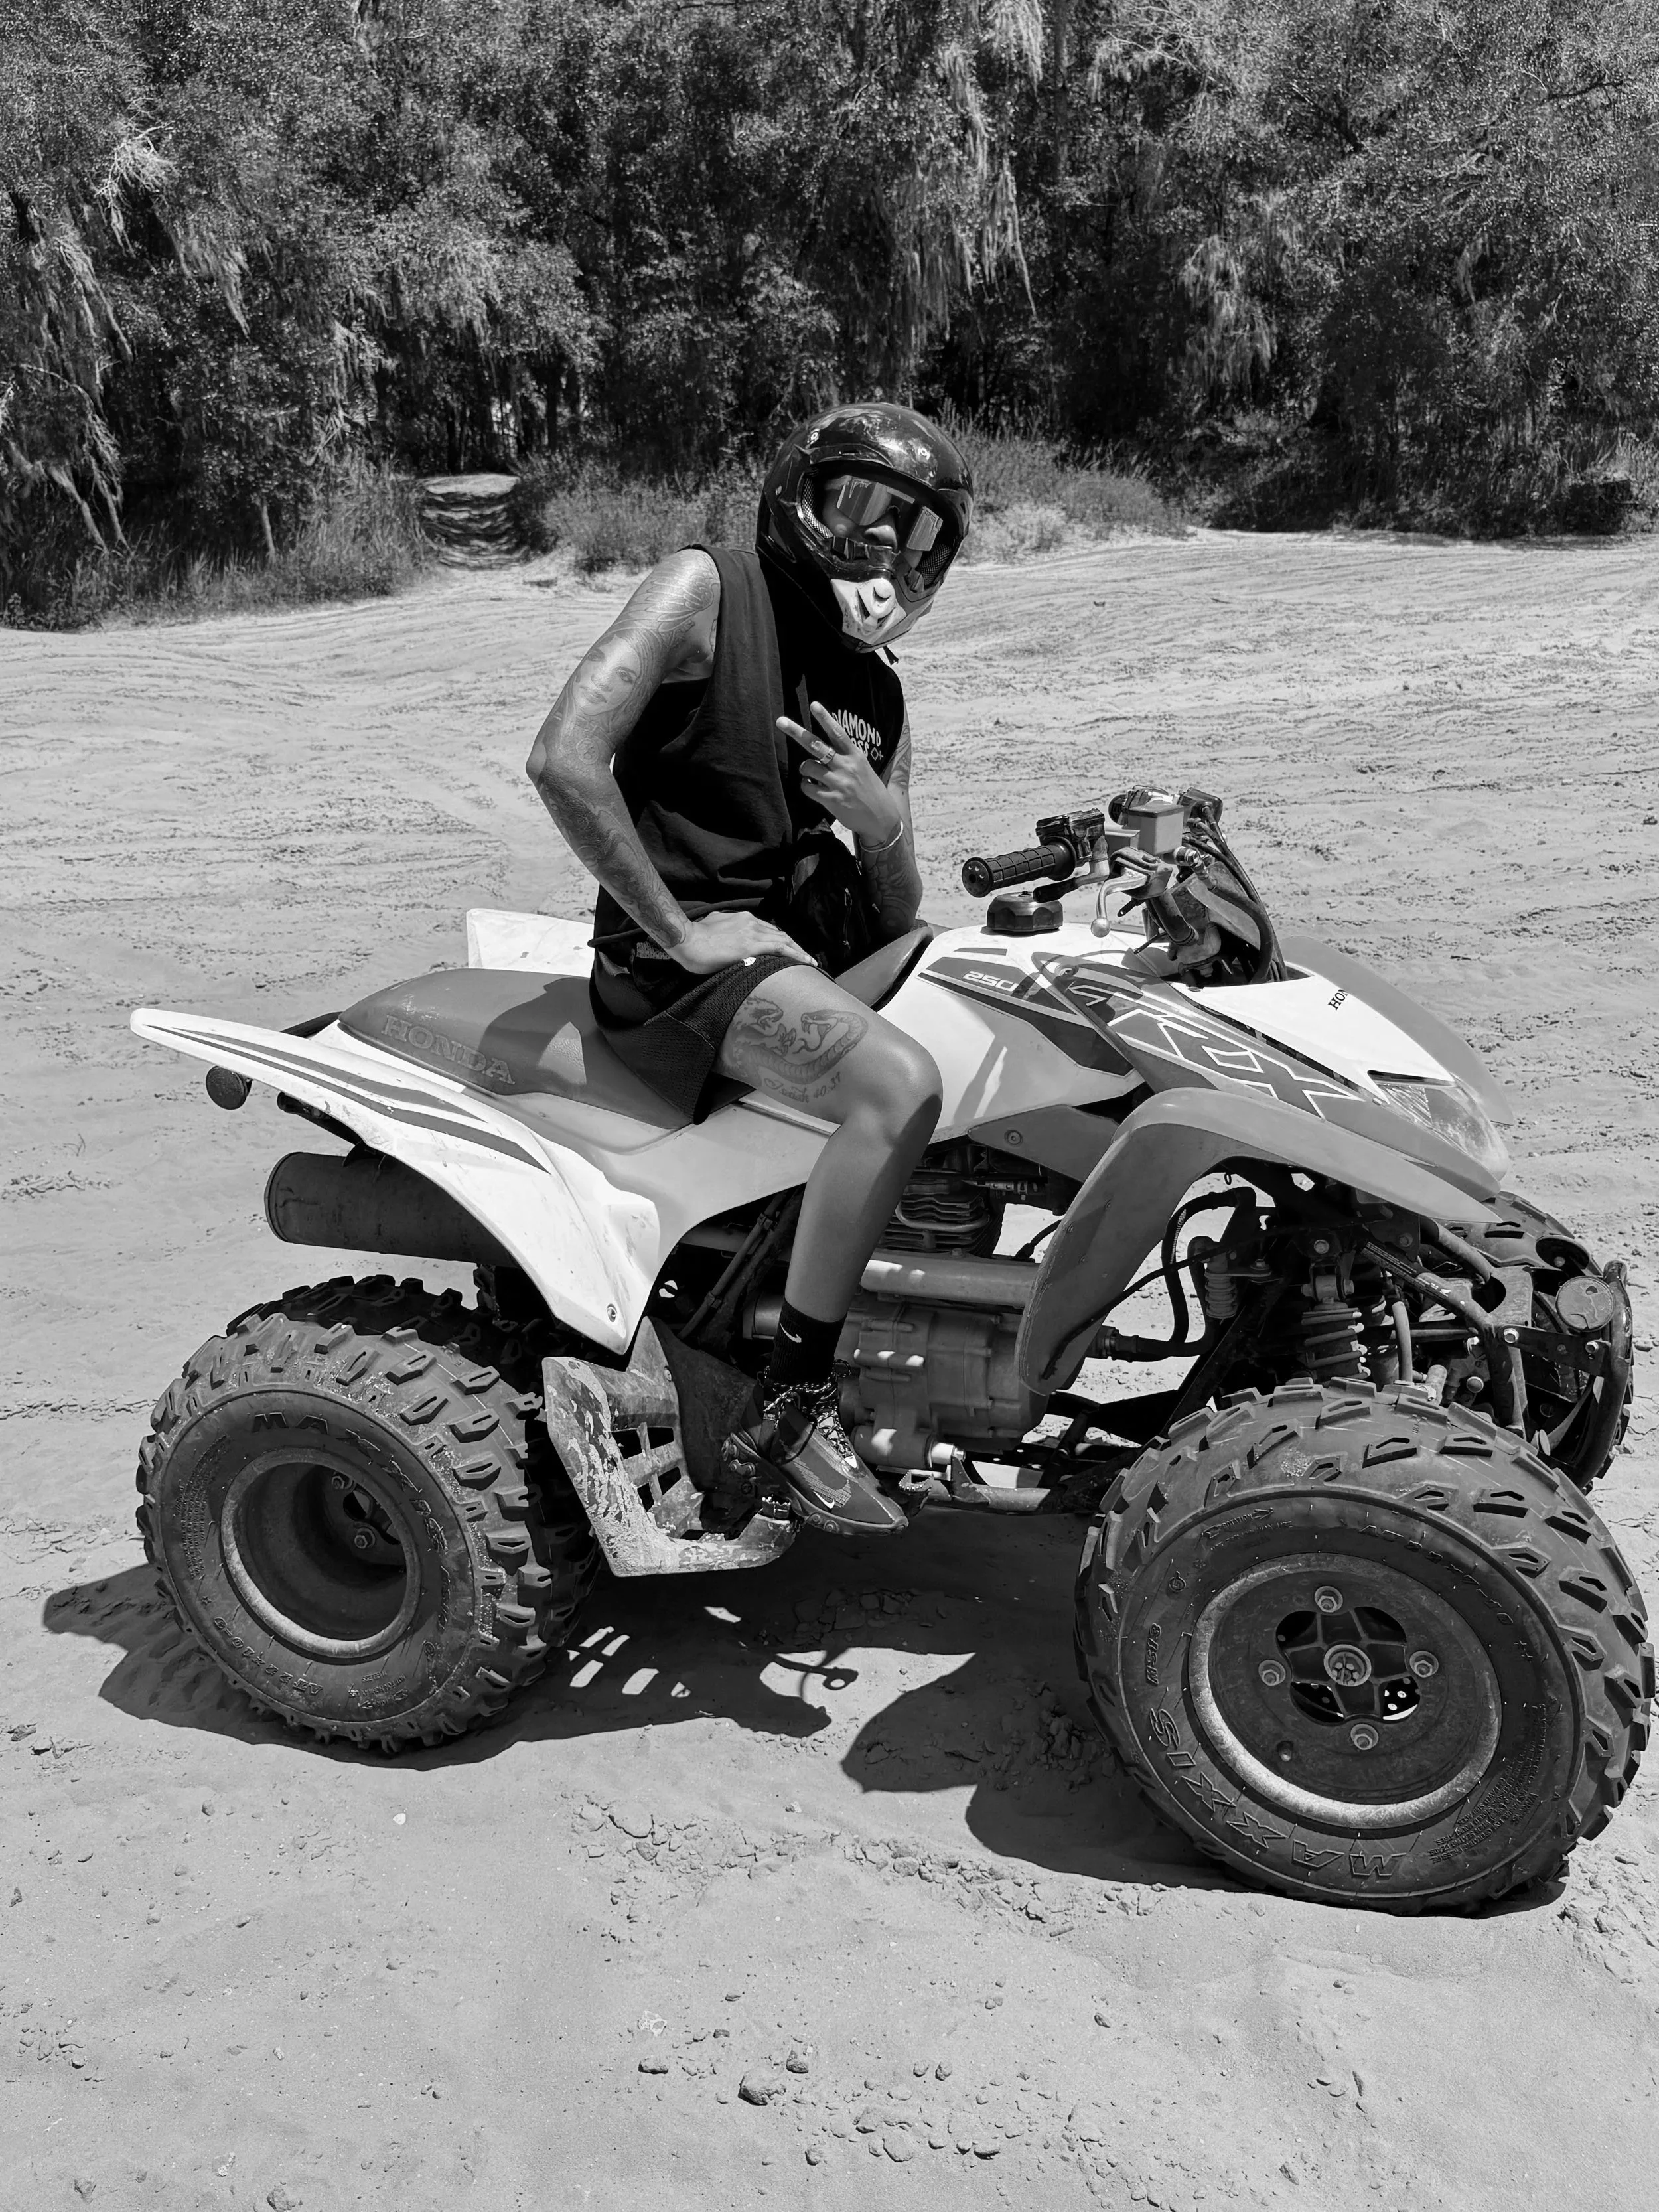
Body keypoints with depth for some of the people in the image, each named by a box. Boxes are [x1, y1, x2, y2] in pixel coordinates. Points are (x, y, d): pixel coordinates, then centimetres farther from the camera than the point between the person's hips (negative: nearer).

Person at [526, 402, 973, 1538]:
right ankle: (789, 1412, -22)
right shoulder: (708, 586, -4)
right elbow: (563, 760, -17)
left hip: (817, 939, 8)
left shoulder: (875, 691, 15)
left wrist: (882, 823, -11)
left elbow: (897, 920, 12)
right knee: (900, 1083, -32)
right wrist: (680, 931, -16)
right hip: (688, 948, -8)